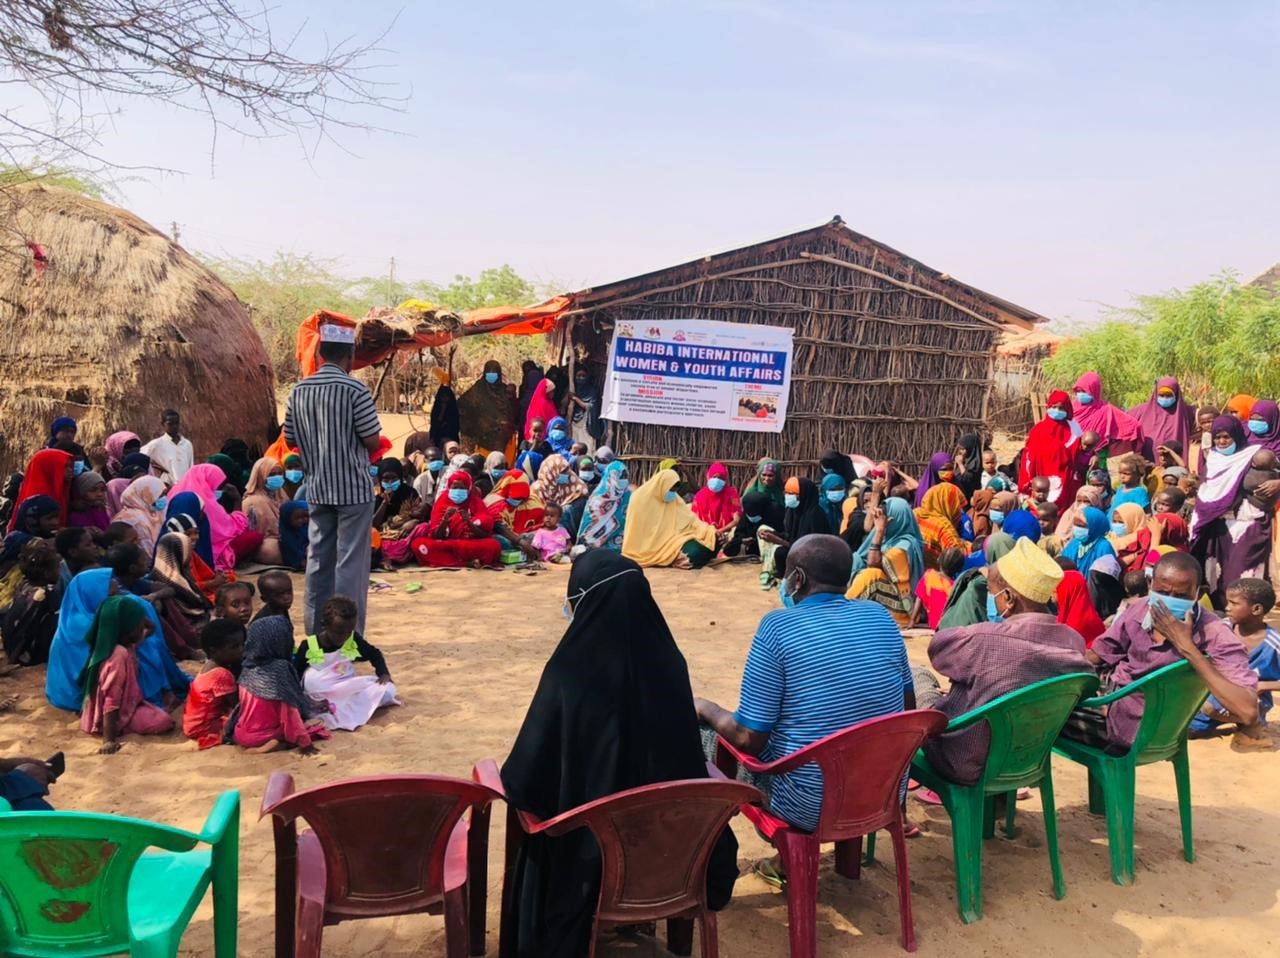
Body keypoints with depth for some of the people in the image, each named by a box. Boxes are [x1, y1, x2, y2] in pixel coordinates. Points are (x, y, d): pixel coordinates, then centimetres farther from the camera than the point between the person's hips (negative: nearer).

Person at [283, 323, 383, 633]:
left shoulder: (299, 390, 4)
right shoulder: (355, 389, -13)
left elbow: (290, 439, 11)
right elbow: (373, 442, -12)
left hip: (317, 488, 6)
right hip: (353, 488, -5)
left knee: (318, 559, 12)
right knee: (351, 561, 0)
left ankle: (316, 633, 18)